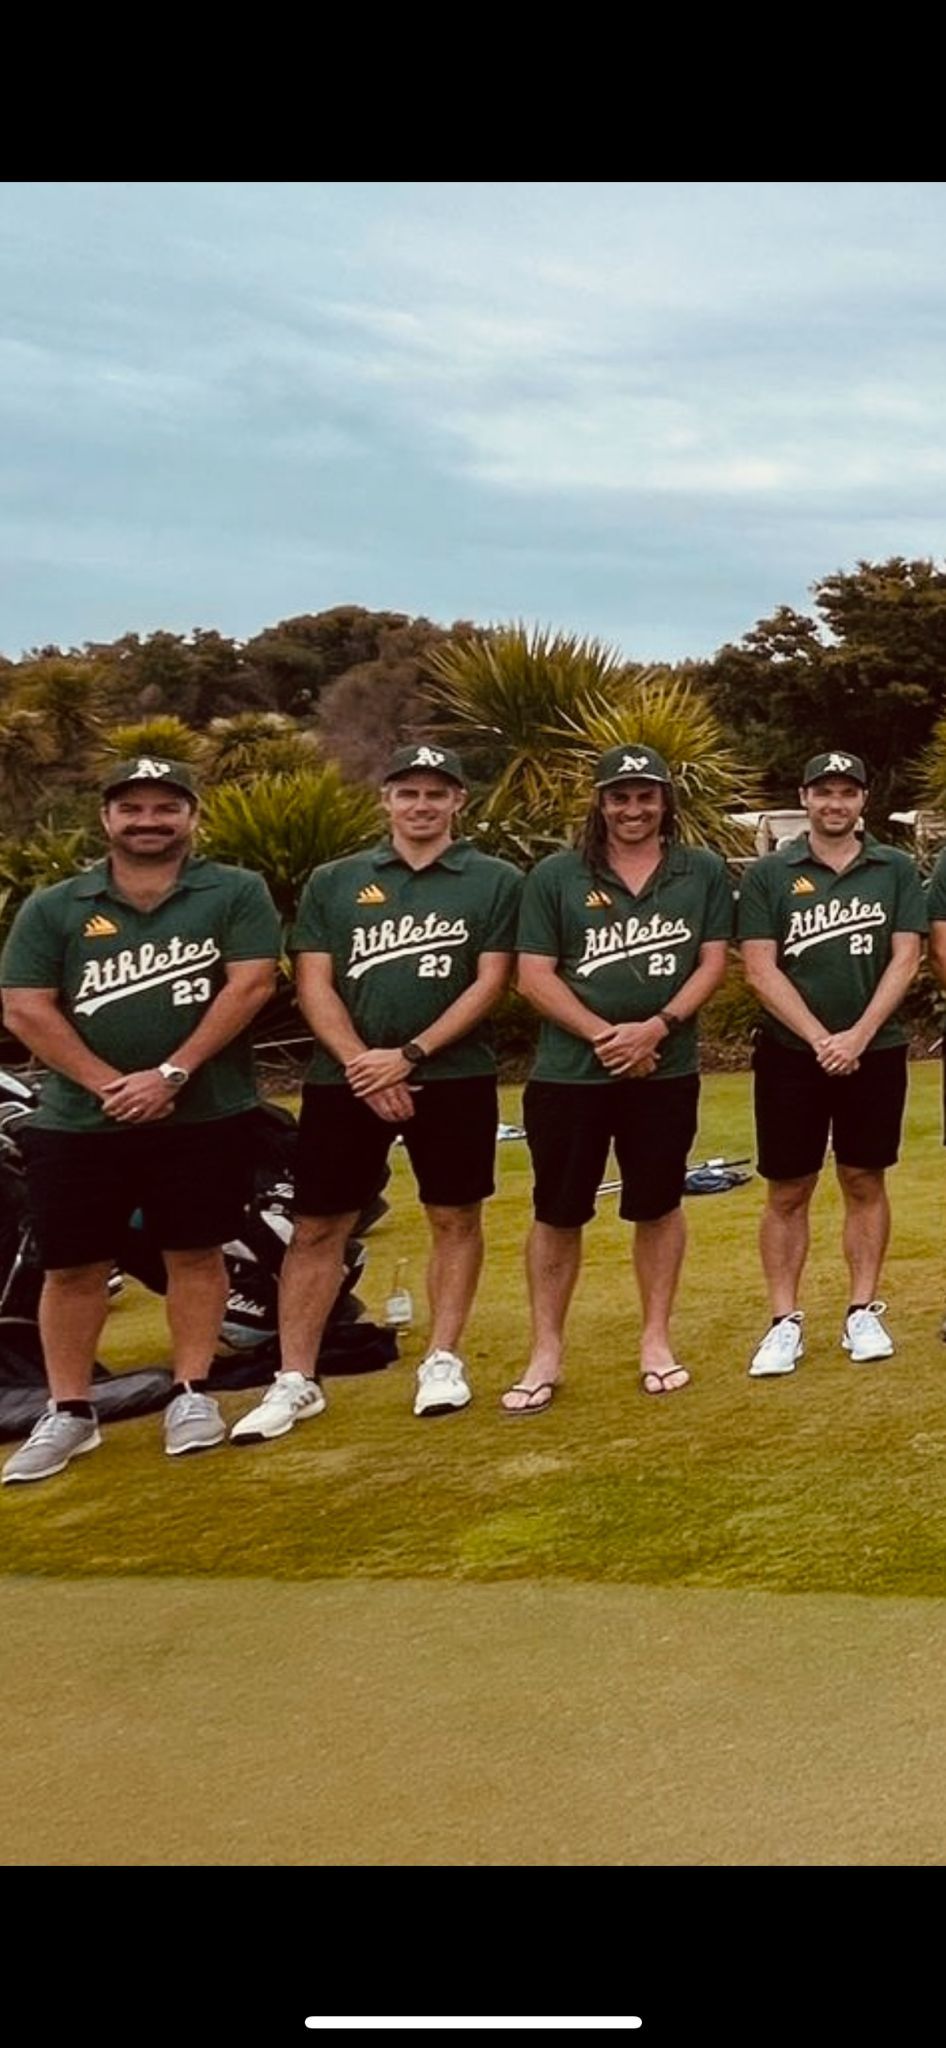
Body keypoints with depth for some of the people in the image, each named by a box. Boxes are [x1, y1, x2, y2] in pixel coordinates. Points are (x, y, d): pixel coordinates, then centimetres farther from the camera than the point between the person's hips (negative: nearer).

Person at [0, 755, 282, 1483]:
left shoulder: (236, 893, 0)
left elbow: (250, 985, -10)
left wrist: (170, 1074, -16)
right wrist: (109, 1085, -14)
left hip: (206, 1117, -1)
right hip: (79, 1122, 2)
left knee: (195, 1253, 7)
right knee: (73, 1265, 5)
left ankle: (192, 1393, 20)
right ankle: (69, 1412, 15)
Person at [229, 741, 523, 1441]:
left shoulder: (495, 881, 3)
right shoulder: (334, 882, 9)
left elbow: (490, 981, -4)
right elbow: (314, 983, 3)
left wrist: (409, 1055, -13)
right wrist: (362, 1067, -11)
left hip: (453, 1077, -1)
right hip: (344, 1080, 1)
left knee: (455, 1219, 5)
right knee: (318, 1227, 1)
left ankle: (443, 1361, 18)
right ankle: (296, 1381, 7)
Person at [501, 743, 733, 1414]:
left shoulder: (704, 872, 5)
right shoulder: (556, 876, 1)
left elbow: (713, 963, 1)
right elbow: (535, 975, -3)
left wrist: (657, 1026, -14)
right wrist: (604, 1035, -14)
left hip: (667, 1073, 1)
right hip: (569, 1073, 0)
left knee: (658, 1206, 10)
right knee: (558, 1214, 4)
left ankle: (656, 1339, 24)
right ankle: (546, 1354, 13)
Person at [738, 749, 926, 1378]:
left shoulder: (896, 870, 3)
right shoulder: (769, 874, -1)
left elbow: (905, 959, -3)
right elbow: (760, 971, -6)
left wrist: (857, 1036, -14)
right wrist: (820, 1039, -15)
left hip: (875, 1053, 1)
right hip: (791, 1056, -1)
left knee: (865, 1183, 8)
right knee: (787, 1192, 3)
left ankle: (863, 1312, 17)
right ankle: (785, 1323, 9)